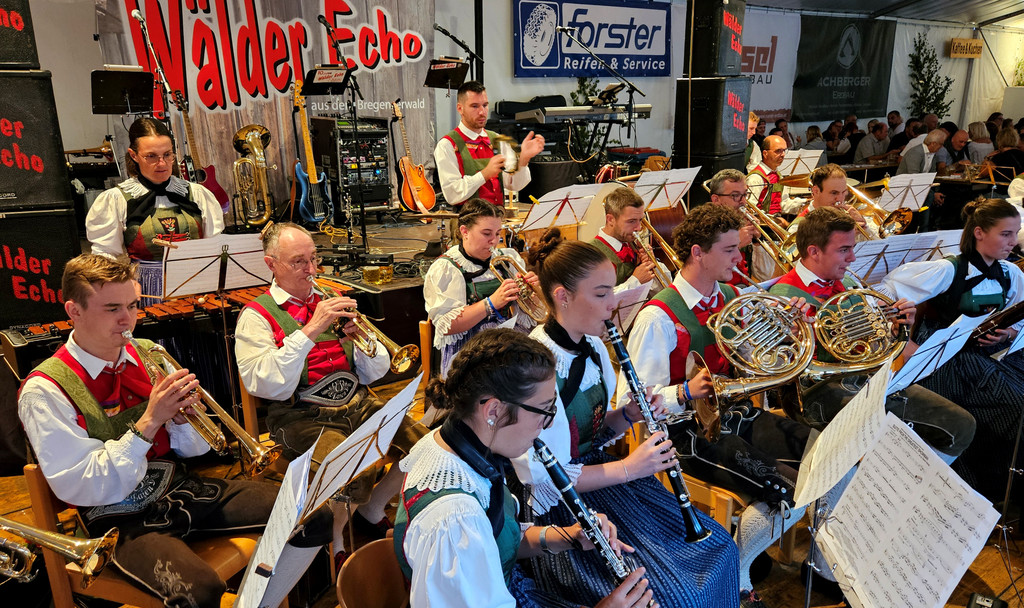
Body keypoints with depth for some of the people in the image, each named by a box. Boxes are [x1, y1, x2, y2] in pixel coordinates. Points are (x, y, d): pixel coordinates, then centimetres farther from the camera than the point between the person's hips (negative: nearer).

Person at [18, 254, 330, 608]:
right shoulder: (45, 390, -10)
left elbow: (194, 449, 10)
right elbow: (79, 489, -15)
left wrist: (180, 417, -13)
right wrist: (149, 422, -21)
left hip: (182, 487, 5)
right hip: (121, 519, -5)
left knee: (315, 517, -8)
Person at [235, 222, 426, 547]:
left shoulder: (330, 302, 15)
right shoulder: (257, 315, 0)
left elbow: (376, 372, 12)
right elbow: (267, 386, -17)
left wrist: (363, 339, -9)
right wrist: (310, 331, -21)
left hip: (357, 404, 6)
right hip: (301, 416, -6)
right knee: (357, 472, -31)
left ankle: (370, 514, 14)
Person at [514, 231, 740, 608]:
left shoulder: (594, 348, 2)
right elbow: (541, 476, -24)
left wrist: (628, 416, -6)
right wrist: (626, 468, -22)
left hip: (598, 469, 8)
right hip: (559, 506, -8)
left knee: (717, 545, 6)